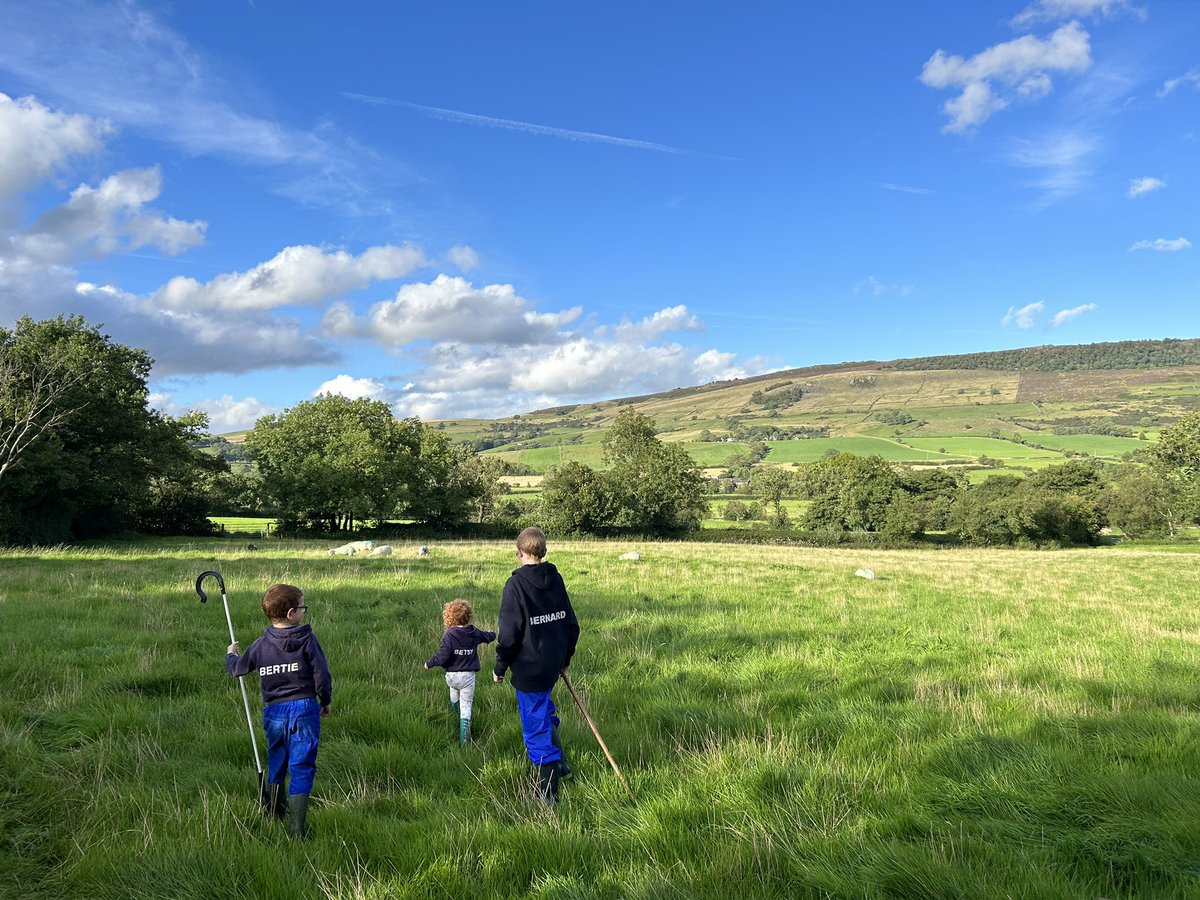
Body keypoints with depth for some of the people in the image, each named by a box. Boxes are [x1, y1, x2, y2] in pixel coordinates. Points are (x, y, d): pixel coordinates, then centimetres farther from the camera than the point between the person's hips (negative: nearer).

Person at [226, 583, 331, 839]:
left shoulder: (261, 645, 1)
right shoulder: (307, 640, -10)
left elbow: (237, 669, 16)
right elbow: (321, 675, -10)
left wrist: (230, 654, 39)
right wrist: (326, 701, 8)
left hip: (273, 712, 4)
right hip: (304, 710, -4)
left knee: (276, 763, 24)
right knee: (301, 767, -1)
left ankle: (273, 815, 43)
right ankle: (296, 829, -4)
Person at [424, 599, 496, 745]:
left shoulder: (449, 634, -13)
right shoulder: (474, 633, 0)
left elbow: (443, 656, -20)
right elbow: (488, 636, 23)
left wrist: (429, 663, -3)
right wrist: (493, 634, 47)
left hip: (452, 676, -1)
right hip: (468, 676, 1)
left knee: (455, 699, 31)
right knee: (466, 706, 1)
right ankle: (464, 738, -5)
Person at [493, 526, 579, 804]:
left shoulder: (516, 584, -16)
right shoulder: (556, 579, 3)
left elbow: (509, 634, -15)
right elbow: (571, 624, 11)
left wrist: (500, 668, -2)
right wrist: (565, 658, 23)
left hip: (529, 668, -7)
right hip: (553, 666, 7)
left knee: (536, 724, 3)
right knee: (543, 711, 28)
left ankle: (548, 791, 12)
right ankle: (557, 762, 32)